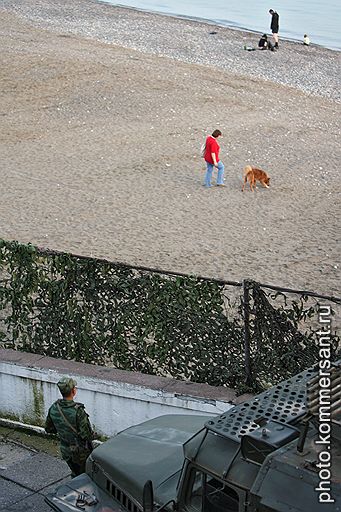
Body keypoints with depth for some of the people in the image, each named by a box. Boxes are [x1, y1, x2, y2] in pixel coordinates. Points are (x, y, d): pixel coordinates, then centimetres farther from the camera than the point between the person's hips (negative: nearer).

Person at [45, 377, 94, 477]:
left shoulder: (53, 409, -9)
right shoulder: (78, 411, -29)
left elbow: (48, 428, 5)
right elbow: (87, 435, -27)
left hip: (65, 451, 6)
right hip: (80, 452, -6)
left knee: (75, 474, 26)